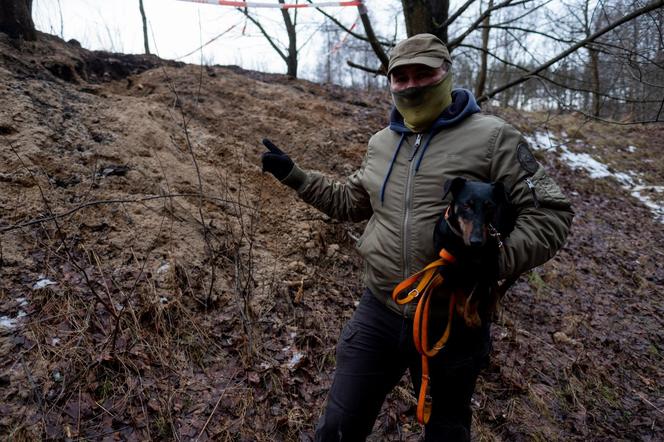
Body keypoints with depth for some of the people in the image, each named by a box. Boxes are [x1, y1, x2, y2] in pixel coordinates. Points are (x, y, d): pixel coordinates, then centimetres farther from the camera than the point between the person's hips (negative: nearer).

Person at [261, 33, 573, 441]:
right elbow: (350, 201, 20)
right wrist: (293, 174, 15)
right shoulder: (381, 143, 7)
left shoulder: (491, 137, -11)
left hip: (453, 322, -3)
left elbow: (551, 213, -11)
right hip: (378, 313, 4)